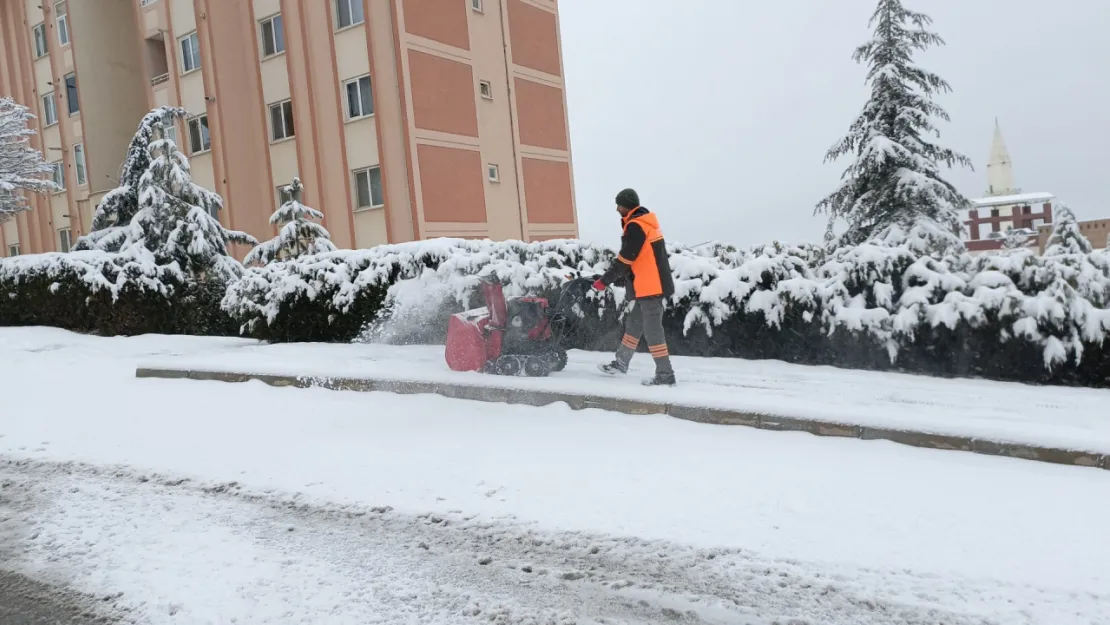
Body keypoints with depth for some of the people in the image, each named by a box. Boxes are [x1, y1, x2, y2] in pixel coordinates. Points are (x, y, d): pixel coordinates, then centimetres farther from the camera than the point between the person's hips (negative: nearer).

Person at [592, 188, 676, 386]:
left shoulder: (635, 226, -15)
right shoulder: (646, 221, 16)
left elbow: (625, 259, -16)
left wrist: (605, 280, -7)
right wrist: (620, 278, 15)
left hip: (651, 286, -10)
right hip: (653, 284, 10)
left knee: (652, 331, -6)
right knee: (634, 325, 18)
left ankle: (665, 375, -3)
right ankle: (621, 364, 30)